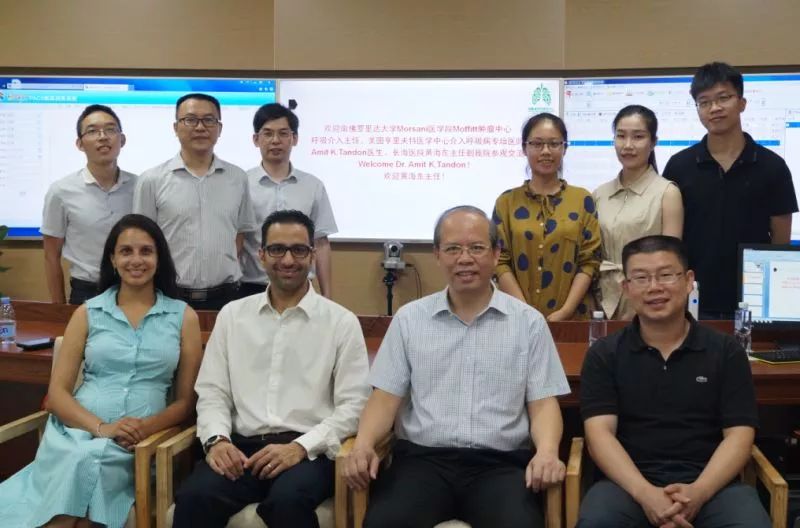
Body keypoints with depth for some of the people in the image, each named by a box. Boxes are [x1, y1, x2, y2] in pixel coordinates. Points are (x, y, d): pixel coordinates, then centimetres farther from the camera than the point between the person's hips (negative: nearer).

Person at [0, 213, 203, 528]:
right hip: (76, 431, 1)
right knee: (76, 461, -33)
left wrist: (148, 427, -12)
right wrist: (101, 427, -13)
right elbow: (56, 394, 6)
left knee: (83, 462, -31)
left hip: (138, 442, 0)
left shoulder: (183, 316, 10)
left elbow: (186, 400, 8)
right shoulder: (87, 313, 12)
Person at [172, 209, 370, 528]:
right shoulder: (232, 315, 14)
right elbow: (212, 392, 12)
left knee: (287, 500, -34)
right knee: (195, 497, -28)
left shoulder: (342, 322, 4)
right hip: (243, 445, 3)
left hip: (308, 451, -2)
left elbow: (353, 405, -1)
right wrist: (216, 439, -8)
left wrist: (300, 447, -14)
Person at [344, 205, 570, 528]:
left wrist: (547, 451, -16)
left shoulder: (529, 322, 8)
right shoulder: (409, 318, 11)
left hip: (501, 463, 0)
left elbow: (543, 402, 5)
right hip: (423, 458, 1)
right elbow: (386, 397, 8)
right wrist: (363, 444, -12)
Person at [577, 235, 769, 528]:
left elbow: (739, 435, 2)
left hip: (712, 482, 1)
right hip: (630, 483, -1)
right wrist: (644, 493, -20)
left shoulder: (726, 351, 9)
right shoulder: (604, 355, 7)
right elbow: (600, 433, -3)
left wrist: (698, 492, -16)